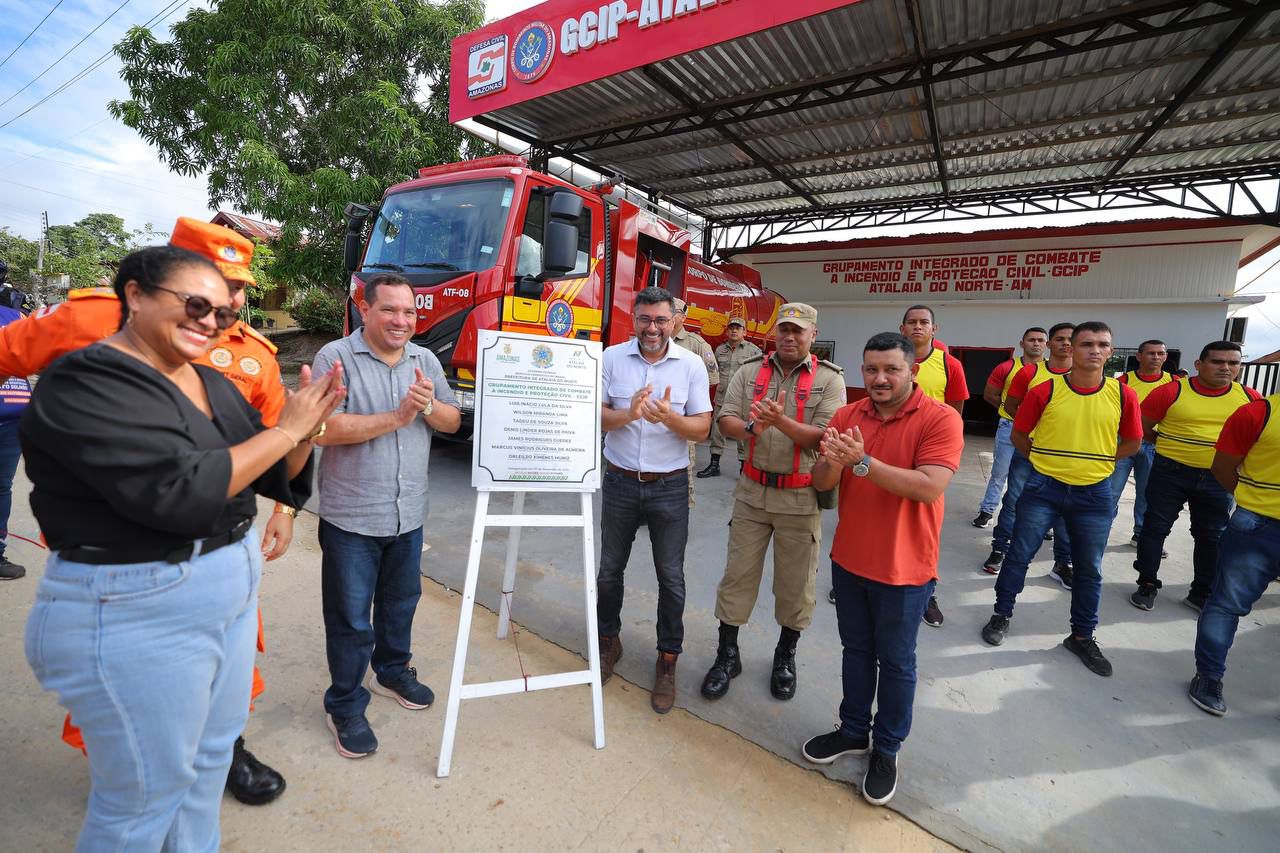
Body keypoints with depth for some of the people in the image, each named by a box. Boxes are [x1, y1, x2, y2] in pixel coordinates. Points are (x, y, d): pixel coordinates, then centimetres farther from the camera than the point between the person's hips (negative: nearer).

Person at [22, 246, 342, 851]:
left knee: (212, 755, 22)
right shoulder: (84, 384, -16)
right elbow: (178, 492, -28)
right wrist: (283, 430, -20)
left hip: (230, 591, 8)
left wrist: (306, 430, -12)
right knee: (147, 795, 11)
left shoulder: (213, 384, 7)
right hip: (135, 616, -7)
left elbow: (275, 480, 7)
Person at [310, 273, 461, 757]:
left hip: (409, 514, 5)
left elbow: (453, 421, 3)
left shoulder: (425, 360, 5)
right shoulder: (335, 357, -10)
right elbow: (325, 429, -21)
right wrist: (396, 417, -21)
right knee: (351, 617, 9)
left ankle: (392, 671, 44)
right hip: (351, 517, -5)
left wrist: (429, 406, -17)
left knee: (401, 602, 22)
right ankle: (345, 705, 28)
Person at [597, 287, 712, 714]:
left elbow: (702, 428, -5)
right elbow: (594, 415, -5)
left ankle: (668, 661, 27)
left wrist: (669, 418, -25)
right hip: (620, 483, 1)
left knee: (671, 578, 8)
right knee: (610, 569, 15)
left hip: (670, 487, -1)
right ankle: (609, 642, 39)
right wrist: (627, 415, -25)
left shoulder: (692, 365, -3)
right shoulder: (612, 358, -3)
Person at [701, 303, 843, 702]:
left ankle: (785, 655, 35)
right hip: (753, 490, 2)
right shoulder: (749, 372, 5)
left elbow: (826, 437, -12)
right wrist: (750, 428, -23)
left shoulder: (829, 379, -3)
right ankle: (727, 654, 27)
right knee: (737, 574, 9)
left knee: (795, 582, 12)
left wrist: (782, 421, -26)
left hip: (801, 496, -1)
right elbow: (726, 421, -2)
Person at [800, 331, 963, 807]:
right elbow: (822, 483, -5)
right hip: (849, 559, 5)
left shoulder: (940, 419, -14)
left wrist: (863, 462, -32)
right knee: (856, 650, 21)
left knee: (895, 662, 14)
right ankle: (853, 731, 41)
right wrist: (832, 461, -27)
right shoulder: (847, 416, -1)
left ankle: (887, 748, 35)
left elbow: (930, 487, -26)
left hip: (903, 567, -4)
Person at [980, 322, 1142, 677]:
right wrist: (1048, 460, 1)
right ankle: (1002, 614, 23)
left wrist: (1095, 460, 4)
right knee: (1020, 554, 5)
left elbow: (1132, 442, 11)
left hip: (1095, 493, 2)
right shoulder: (1045, 391, -8)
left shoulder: (1123, 395, -2)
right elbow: (1018, 435, 2)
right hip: (1044, 487, -2)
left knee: (1089, 569, 12)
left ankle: (1082, 636, 29)